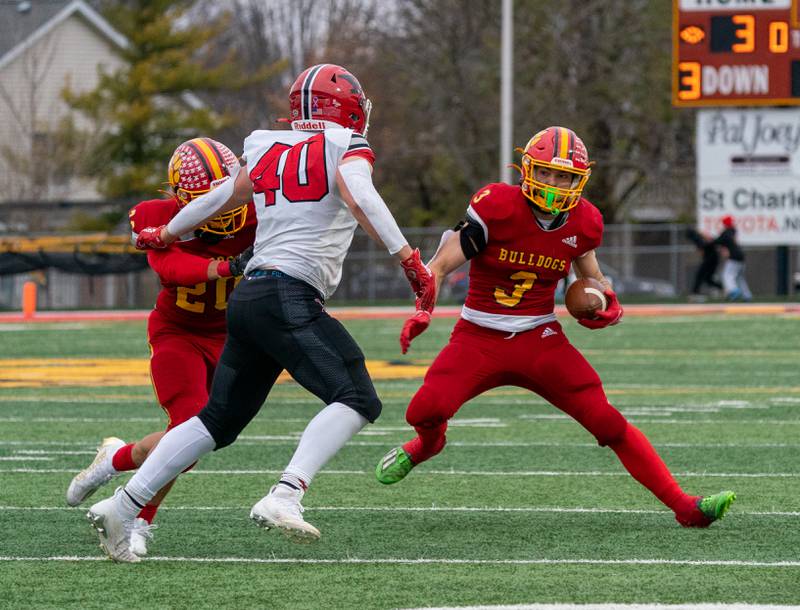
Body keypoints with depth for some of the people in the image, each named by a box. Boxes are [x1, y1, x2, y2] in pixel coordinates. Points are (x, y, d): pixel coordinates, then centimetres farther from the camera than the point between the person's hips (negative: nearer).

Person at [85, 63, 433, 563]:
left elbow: (221, 198, 32)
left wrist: (164, 235, 47)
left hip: (248, 297, 8)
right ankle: (285, 496, -30)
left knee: (219, 419, 14)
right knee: (358, 400, -13)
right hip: (290, 296, -8)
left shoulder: (267, 152, 20)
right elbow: (358, 195, -18)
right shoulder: (346, 149, 2)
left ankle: (123, 506, 11)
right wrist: (410, 259, -21)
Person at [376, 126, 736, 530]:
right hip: (480, 340, -2)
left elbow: (591, 276, 22)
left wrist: (610, 306, 1)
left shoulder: (583, 223, 0)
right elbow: (439, 267, -10)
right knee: (425, 412, -23)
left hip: (540, 341, 3)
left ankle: (685, 507, -4)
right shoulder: (498, 207, -15)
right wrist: (422, 312, -26)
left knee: (609, 423, -9)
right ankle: (428, 443, 18)